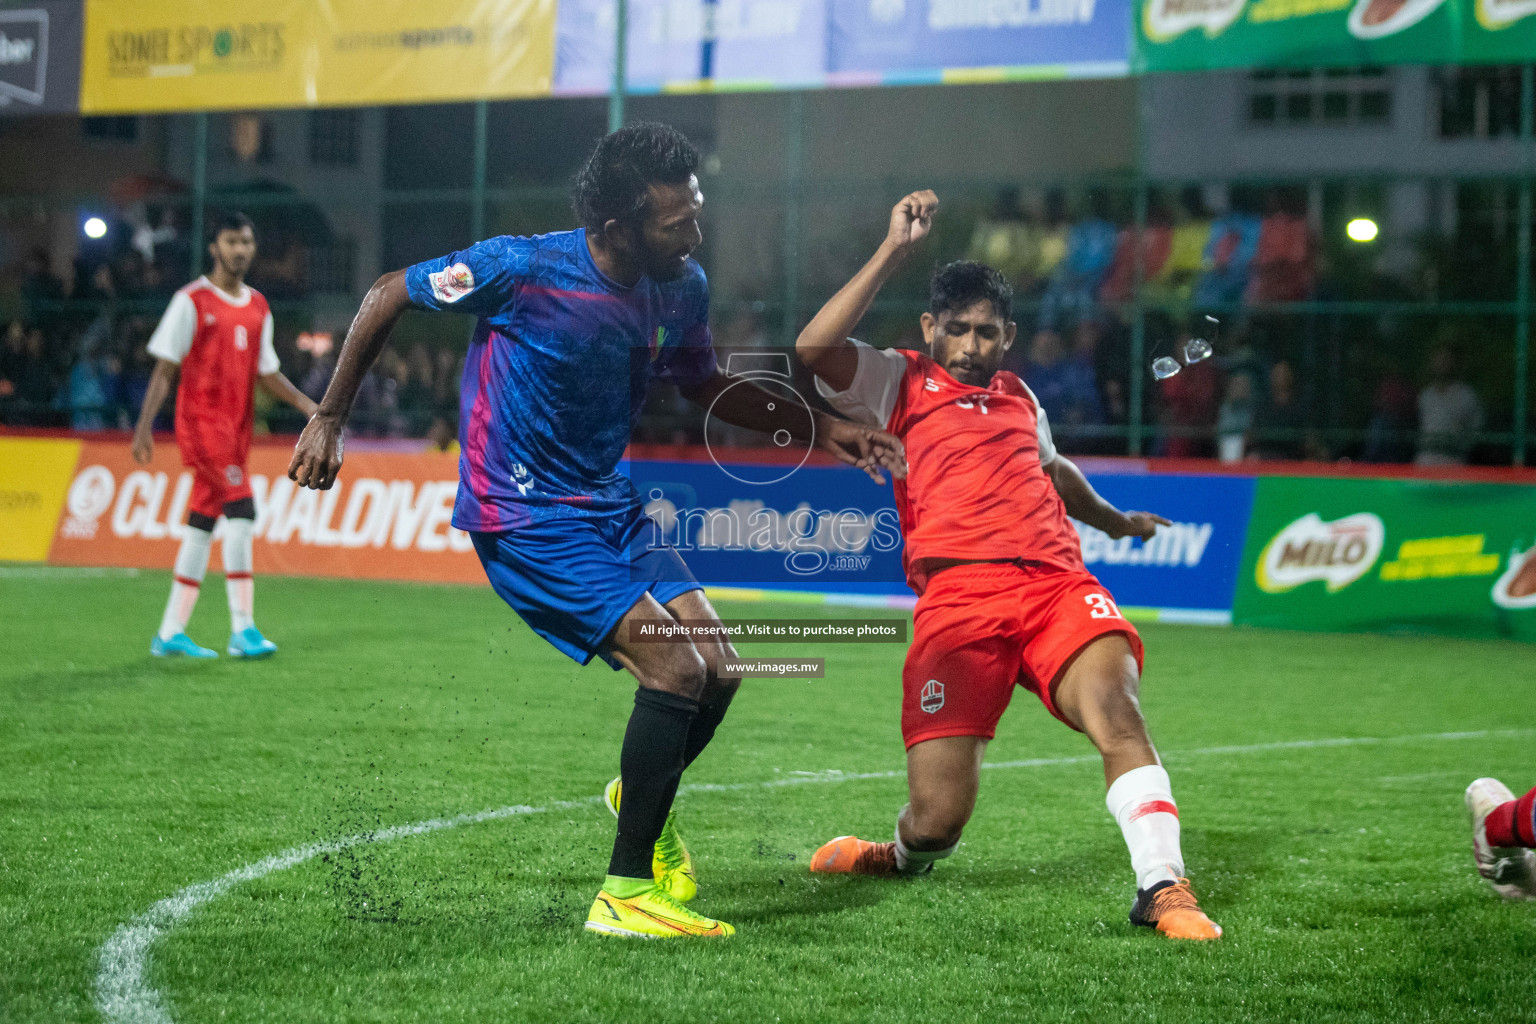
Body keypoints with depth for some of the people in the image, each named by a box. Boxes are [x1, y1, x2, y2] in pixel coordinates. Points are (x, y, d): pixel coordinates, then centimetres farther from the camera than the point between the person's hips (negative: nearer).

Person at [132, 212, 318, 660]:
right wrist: (145, 425, -11)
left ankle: (171, 633, 12)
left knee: (202, 523, 7)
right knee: (241, 506, -18)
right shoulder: (192, 301, -4)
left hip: (236, 427, 7)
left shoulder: (257, 307, 15)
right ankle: (242, 629, -18)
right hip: (201, 419, -7)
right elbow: (165, 368, -5)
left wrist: (306, 404, 7)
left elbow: (267, 373, 20)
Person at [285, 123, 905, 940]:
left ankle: (640, 796, 32)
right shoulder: (522, 270, -22)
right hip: (524, 519, -7)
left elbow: (704, 387, 17)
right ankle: (624, 895, -6)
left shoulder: (682, 288, -3)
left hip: (608, 503, 7)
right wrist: (329, 419, -4)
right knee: (677, 669, -18)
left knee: (718, 668, 0)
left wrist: (820, 429, 6)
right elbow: (388, 296, -7)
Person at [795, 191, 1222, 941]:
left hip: (1056, 582, 4)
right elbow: (815, 347, -6)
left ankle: (1162, 888, -25)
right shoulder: (899, 382, 14)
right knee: (937, 819, -11)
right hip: (957, 595, -4)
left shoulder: (1018, 397, 29)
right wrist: (895, 250, -6)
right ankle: (908, 855, 25)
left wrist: (1114, 521, 63)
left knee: (1115, 707, -28)